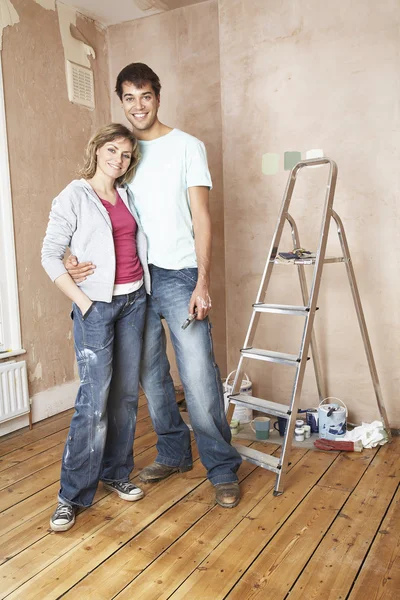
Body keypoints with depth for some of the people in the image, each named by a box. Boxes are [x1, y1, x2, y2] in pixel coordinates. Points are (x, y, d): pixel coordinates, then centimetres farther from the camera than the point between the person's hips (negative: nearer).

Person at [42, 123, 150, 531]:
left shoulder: (127, 196, 13)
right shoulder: (74, 196, -3)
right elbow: (50, 255, -5)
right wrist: (81, 299, -12)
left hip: (134, 300, 6)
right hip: (97, 305, -6)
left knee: (126, 393, 9)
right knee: (95, 399, -8)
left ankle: (115, 473, 26)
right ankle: (72, 494, 7)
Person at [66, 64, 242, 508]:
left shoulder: (186, 146, 2)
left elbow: (201, 218, -4)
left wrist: (202, 282, -13)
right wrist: (75, 258, -10)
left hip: (178, 276, -4)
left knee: (198, 376, -7)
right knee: (150, 375, 12)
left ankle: (222, 469, 9)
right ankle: (173, 453, 30)